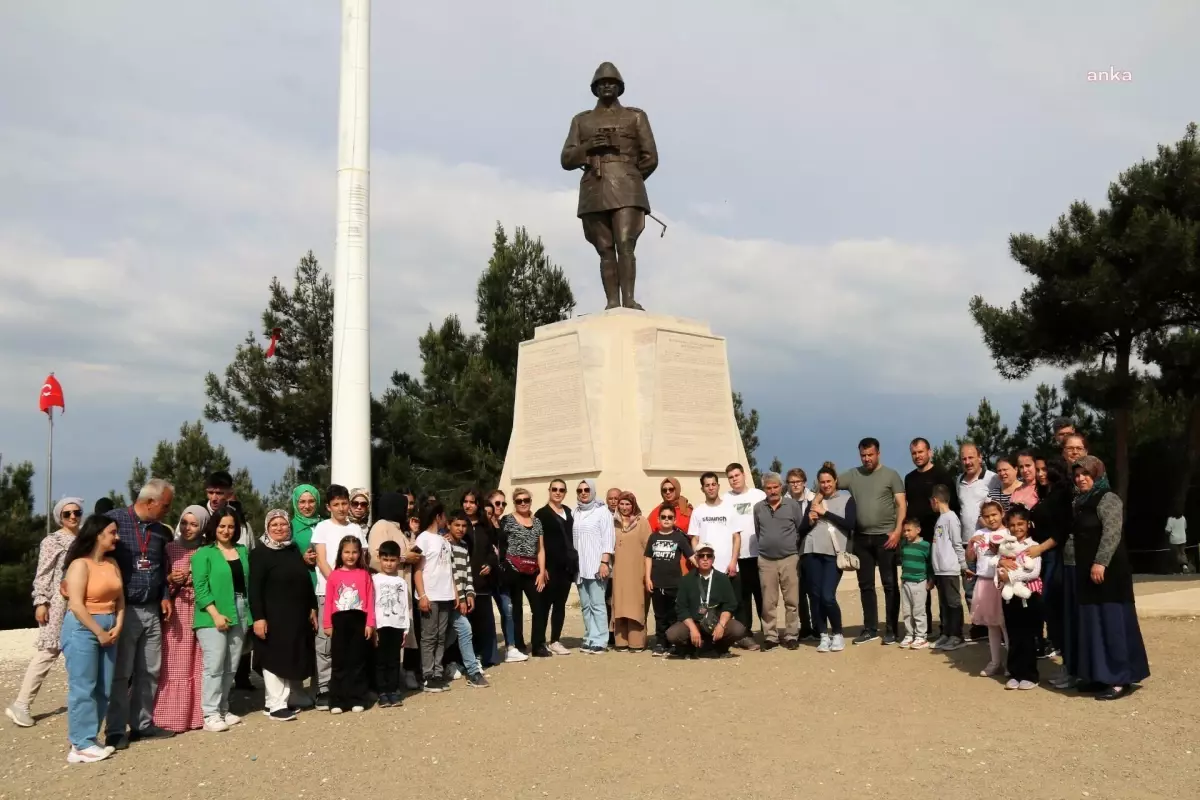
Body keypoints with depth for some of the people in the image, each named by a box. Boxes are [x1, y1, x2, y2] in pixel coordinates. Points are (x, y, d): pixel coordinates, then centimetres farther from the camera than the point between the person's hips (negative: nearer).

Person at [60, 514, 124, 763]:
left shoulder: (112, 563, 12)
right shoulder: (80, 564, -10)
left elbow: (119, 598, 11)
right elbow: (76, 605, -16)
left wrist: (117, 627, -3)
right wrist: (98, 632, -14)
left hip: (108, 629, 7)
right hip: (82, 629, -7)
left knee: (103, 690, 7)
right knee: (83, 688, -5)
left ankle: (89, 738, 16)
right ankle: (82, 745, -1)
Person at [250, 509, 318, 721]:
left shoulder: (295, 550, 13)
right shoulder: (260, 553, -7)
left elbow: (306, 581, 17)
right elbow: (254, 589, -13)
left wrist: (312, 608, 13)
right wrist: (258, 617, -20)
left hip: (297, 615, 6)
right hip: (273, 616, -6)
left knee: (294, 657, 11)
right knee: (275, 658, -1)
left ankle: (291, 697, 21)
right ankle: (276, 704, 2)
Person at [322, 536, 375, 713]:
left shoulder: (364, 574, 3)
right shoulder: (334, 575, 3)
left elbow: (370, 600, 2)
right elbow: (328, 601, 2)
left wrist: (370, 623, -3)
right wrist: (327, 624, -2)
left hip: (359, 620, 0)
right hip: (339, 621, 0)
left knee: (357, 661, 7)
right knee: (339, 662, 5)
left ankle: (357, 700, 12)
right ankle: (337, 701, 9)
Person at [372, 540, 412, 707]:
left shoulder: (402, 582, 9)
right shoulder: (374, 579, 0)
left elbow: (406, 606, 9)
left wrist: (406, 628, 4)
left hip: (397, 626, 2)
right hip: (381, 625, -2)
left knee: (394, 660, 7)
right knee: (381, 660, 2)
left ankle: (394, 691, 12)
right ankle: (383, 693, 6)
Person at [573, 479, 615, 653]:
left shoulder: (602, 510, 0)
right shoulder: (575, 513, 12)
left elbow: (608, 538, -5)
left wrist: (604, 562, -13)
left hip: (596, 565, -5)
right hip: (579, 566, 5)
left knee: (597, 604, -7)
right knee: (585, 605, 6)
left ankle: (599, 641, -5)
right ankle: (590, 639, 11)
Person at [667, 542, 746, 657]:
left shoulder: (722, 579, 6)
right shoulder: (686, 580, 4)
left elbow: (730, 605, -1)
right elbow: (681, 608, -2)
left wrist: (721, 625, -19)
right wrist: (693, 628, -17)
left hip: (717, 623, 0)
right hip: (692, 623, 0)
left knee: (738, 630, -28)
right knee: (672, 634, -29)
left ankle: (720, 647, 5)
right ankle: (693, 647, 4)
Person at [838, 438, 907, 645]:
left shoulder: (890, 475, 0)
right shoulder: (852, 475, 8)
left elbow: (902, 505, -4)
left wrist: (897, 531, -14)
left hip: (885, 536, -4)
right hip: (862, 538, 4)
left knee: (889, 584, 1)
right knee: (865, 585, 10)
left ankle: (891, 630, 7)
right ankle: (870, 629, 19)